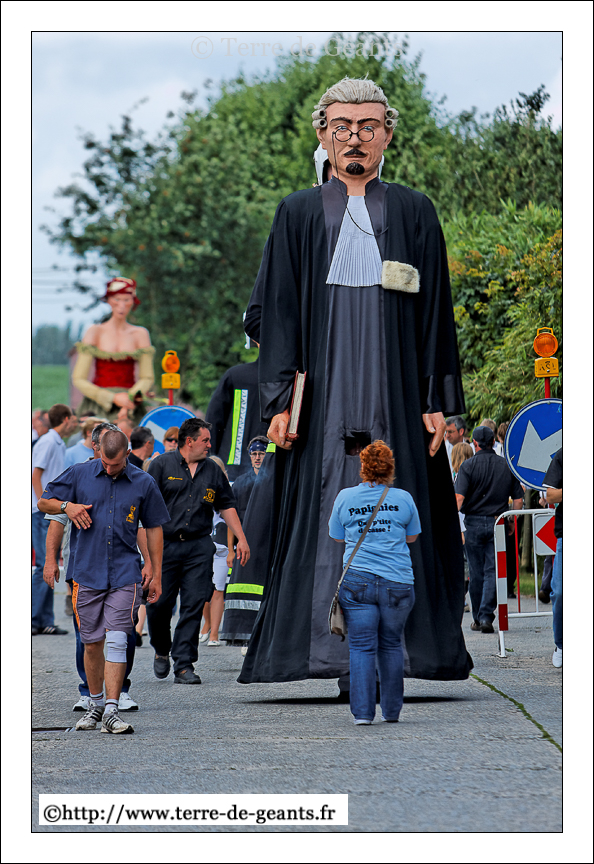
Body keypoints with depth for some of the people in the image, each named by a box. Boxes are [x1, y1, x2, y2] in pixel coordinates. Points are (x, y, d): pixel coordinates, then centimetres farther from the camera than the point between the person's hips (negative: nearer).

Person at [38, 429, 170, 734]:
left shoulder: (143, 484, 3)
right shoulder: (79, 474, 3)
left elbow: (154, 528, 11)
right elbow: (43, 502, 11)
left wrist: (157, 574, 10)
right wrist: (66, 506, -11)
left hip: (125, 574, -1)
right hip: (87, 572, 1)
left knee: (116, 640, -12)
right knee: (92, 643, 8)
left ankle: (111, 711, -14)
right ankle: (95, 704, 26)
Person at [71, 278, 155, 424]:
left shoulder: (140, 334, 10)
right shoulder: (96, 332, 3)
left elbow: (147, 378, 10)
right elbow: (78, 379, -2)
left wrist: (132, 396, -11)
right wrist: (113, 399, -10)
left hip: (129, 406, 1)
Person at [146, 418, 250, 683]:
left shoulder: (212, 470, 13)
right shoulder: (162, 465, 1)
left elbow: (226, 505, 20)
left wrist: (241, 538, 13)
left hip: (199, 547, 3)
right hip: (165, 543, -3)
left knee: (194, 605, -4)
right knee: (159, 603, -2)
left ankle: (184, 665, -1)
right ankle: (162, 650, 25)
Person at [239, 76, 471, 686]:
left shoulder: (413, 213, 9)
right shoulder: (299, 214, 9)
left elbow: (435, 311, 7)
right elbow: (274, 311, 6)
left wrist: (437, 400, 0)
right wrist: (279, 399, -4)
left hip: (394, 399, 0)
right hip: (323, 400, 0)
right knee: (320, 516, -5)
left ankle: (405, 645, 1)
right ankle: (317, 643, -3)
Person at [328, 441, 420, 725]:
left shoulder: (345, 497, 2)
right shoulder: (403, 499, 1)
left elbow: (337, 536, 14)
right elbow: (412, 537, 15)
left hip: (357, 581, -1)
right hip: (398, 583, 1)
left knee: (361, 647, 1)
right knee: (391, 645, 13)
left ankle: (362, 711, -5)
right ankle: (392, 710, 19)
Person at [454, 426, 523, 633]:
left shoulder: (468, 466, -5)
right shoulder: (507, 466, 3)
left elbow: (459, 498, -15)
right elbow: (518, 499, 5)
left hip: (474, 523, -1)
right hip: (498, 524, 1)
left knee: (476, 573, 8)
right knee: (492, 571, 0)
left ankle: (477, 618, 16)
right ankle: (486, 615, -14)